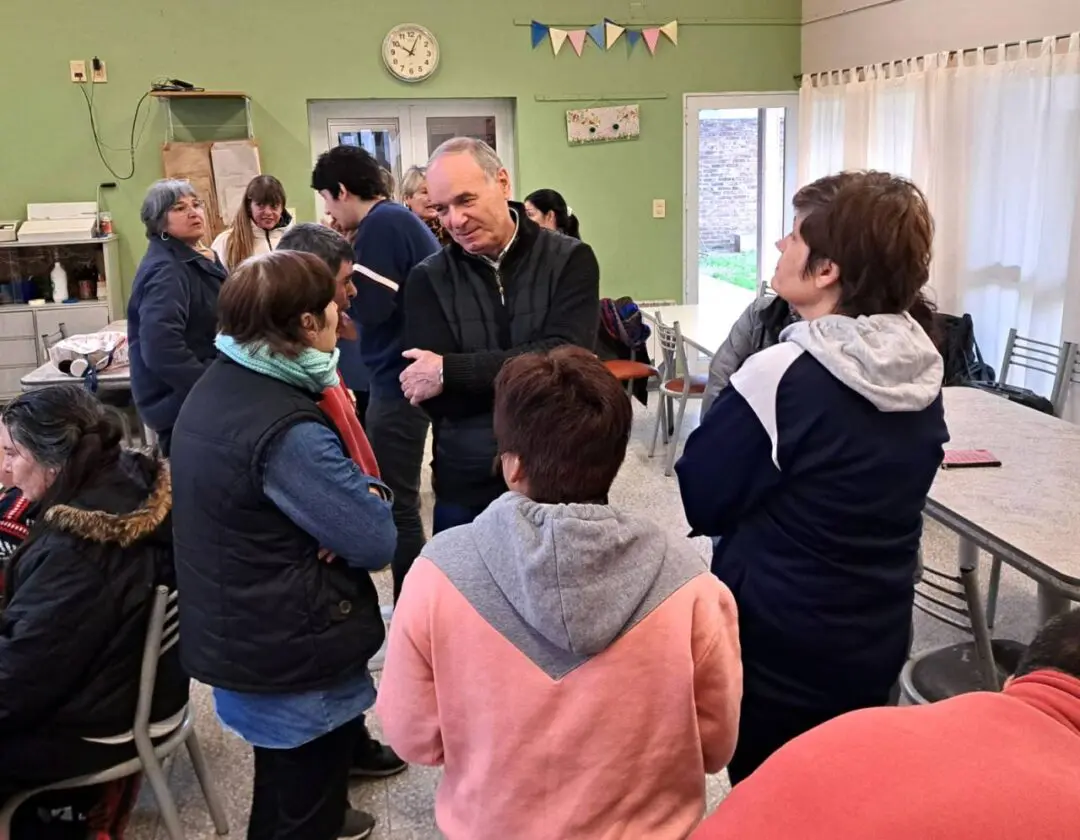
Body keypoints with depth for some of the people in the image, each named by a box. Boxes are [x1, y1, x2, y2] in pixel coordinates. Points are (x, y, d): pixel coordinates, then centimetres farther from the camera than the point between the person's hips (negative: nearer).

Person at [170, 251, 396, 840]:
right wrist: (372, 494, -5)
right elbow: (376, 543, -25)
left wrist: (356, 491, -13)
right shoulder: (286, 430, -29)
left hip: (236, 626, 9)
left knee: (287, 775, 31)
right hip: (288, 647, -9)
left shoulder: (217, 385, 2)